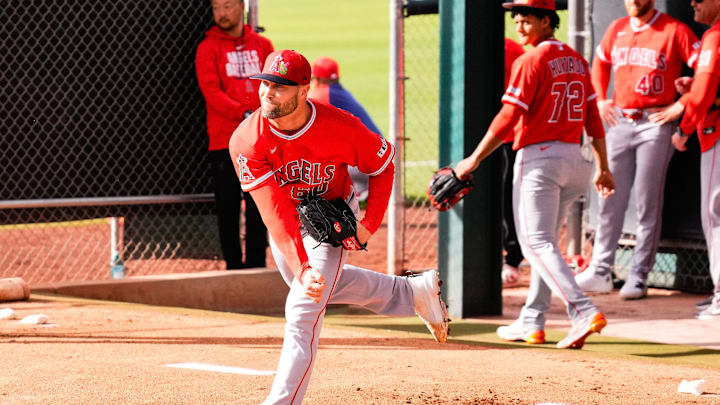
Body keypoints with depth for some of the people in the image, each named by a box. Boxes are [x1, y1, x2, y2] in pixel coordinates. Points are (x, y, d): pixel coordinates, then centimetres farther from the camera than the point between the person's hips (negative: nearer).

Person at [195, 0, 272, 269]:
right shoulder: (208, 48, 2)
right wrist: (245, 114, -22)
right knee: (228, 207, -2)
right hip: (224, 141, -3)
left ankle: (256, 267, 9)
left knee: (259, 207, 4)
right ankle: (234, 267, 2)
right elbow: (211, 91, -9)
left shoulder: (262, 45, 13)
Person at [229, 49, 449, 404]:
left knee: (302, 311, -15)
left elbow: (383, 165, -10)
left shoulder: (340, 128, -31)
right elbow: (275, 214, -35)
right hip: (285, 223, 4)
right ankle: (412, 292, 44)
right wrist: (302, 270, -46)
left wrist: (369, 225, -20)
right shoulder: (247, 141, -30)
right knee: (316, 285, 26)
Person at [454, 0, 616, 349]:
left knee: (537, 243, -9)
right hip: (572, 157, 8)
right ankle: (531, 323, 19)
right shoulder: (576, 60, 12)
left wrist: (473, 160, -11)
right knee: (543, 242, 17)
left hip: (537, 157, -8)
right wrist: (602, 167, 17)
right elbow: (593, 117, 13)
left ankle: (584, 312, -25)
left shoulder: (530, 61, -11)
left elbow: (507, 118, -15)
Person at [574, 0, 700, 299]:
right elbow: (600, 63, 28)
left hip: (655, 124, -5)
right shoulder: (617, 29, 10)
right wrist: (600, 99, 16)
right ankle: (600, 271, 10)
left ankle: (638, 277, 1)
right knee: (610, 198, 5)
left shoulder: (674, 31, -7)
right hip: (619, 122, 5)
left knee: (647, 203, -3)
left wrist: (681, 106, -13)